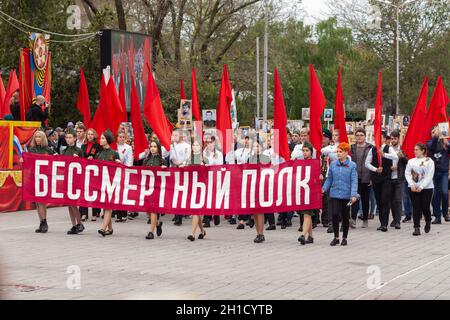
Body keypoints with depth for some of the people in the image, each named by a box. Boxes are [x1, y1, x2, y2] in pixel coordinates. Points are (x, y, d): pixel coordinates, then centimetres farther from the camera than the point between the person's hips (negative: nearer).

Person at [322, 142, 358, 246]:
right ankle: (336, 237, 5)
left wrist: (353, 195, -16)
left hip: (346, 195, -1)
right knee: (335, 214, -9)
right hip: (334, 195, 2)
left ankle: (344, 238, 21)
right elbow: (329, 179, 11)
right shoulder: (333, 164, 4)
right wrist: (323, 189, 1)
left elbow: (354, 181, -8)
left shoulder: (352, 165, -4)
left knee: (345, 217, 8)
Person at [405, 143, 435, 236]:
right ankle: (417, 228, -2)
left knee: (425, 207, -3)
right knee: (416, 208, -2)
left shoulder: (429, 161, 0)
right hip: (413, 188, 3)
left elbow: (429, 176, -6)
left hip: (426, 187, -3)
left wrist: (421, 187, -14)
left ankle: (428, 222, 26)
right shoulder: (411, 161, 11)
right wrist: (412, 185, -9)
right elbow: (407, 173, 6)